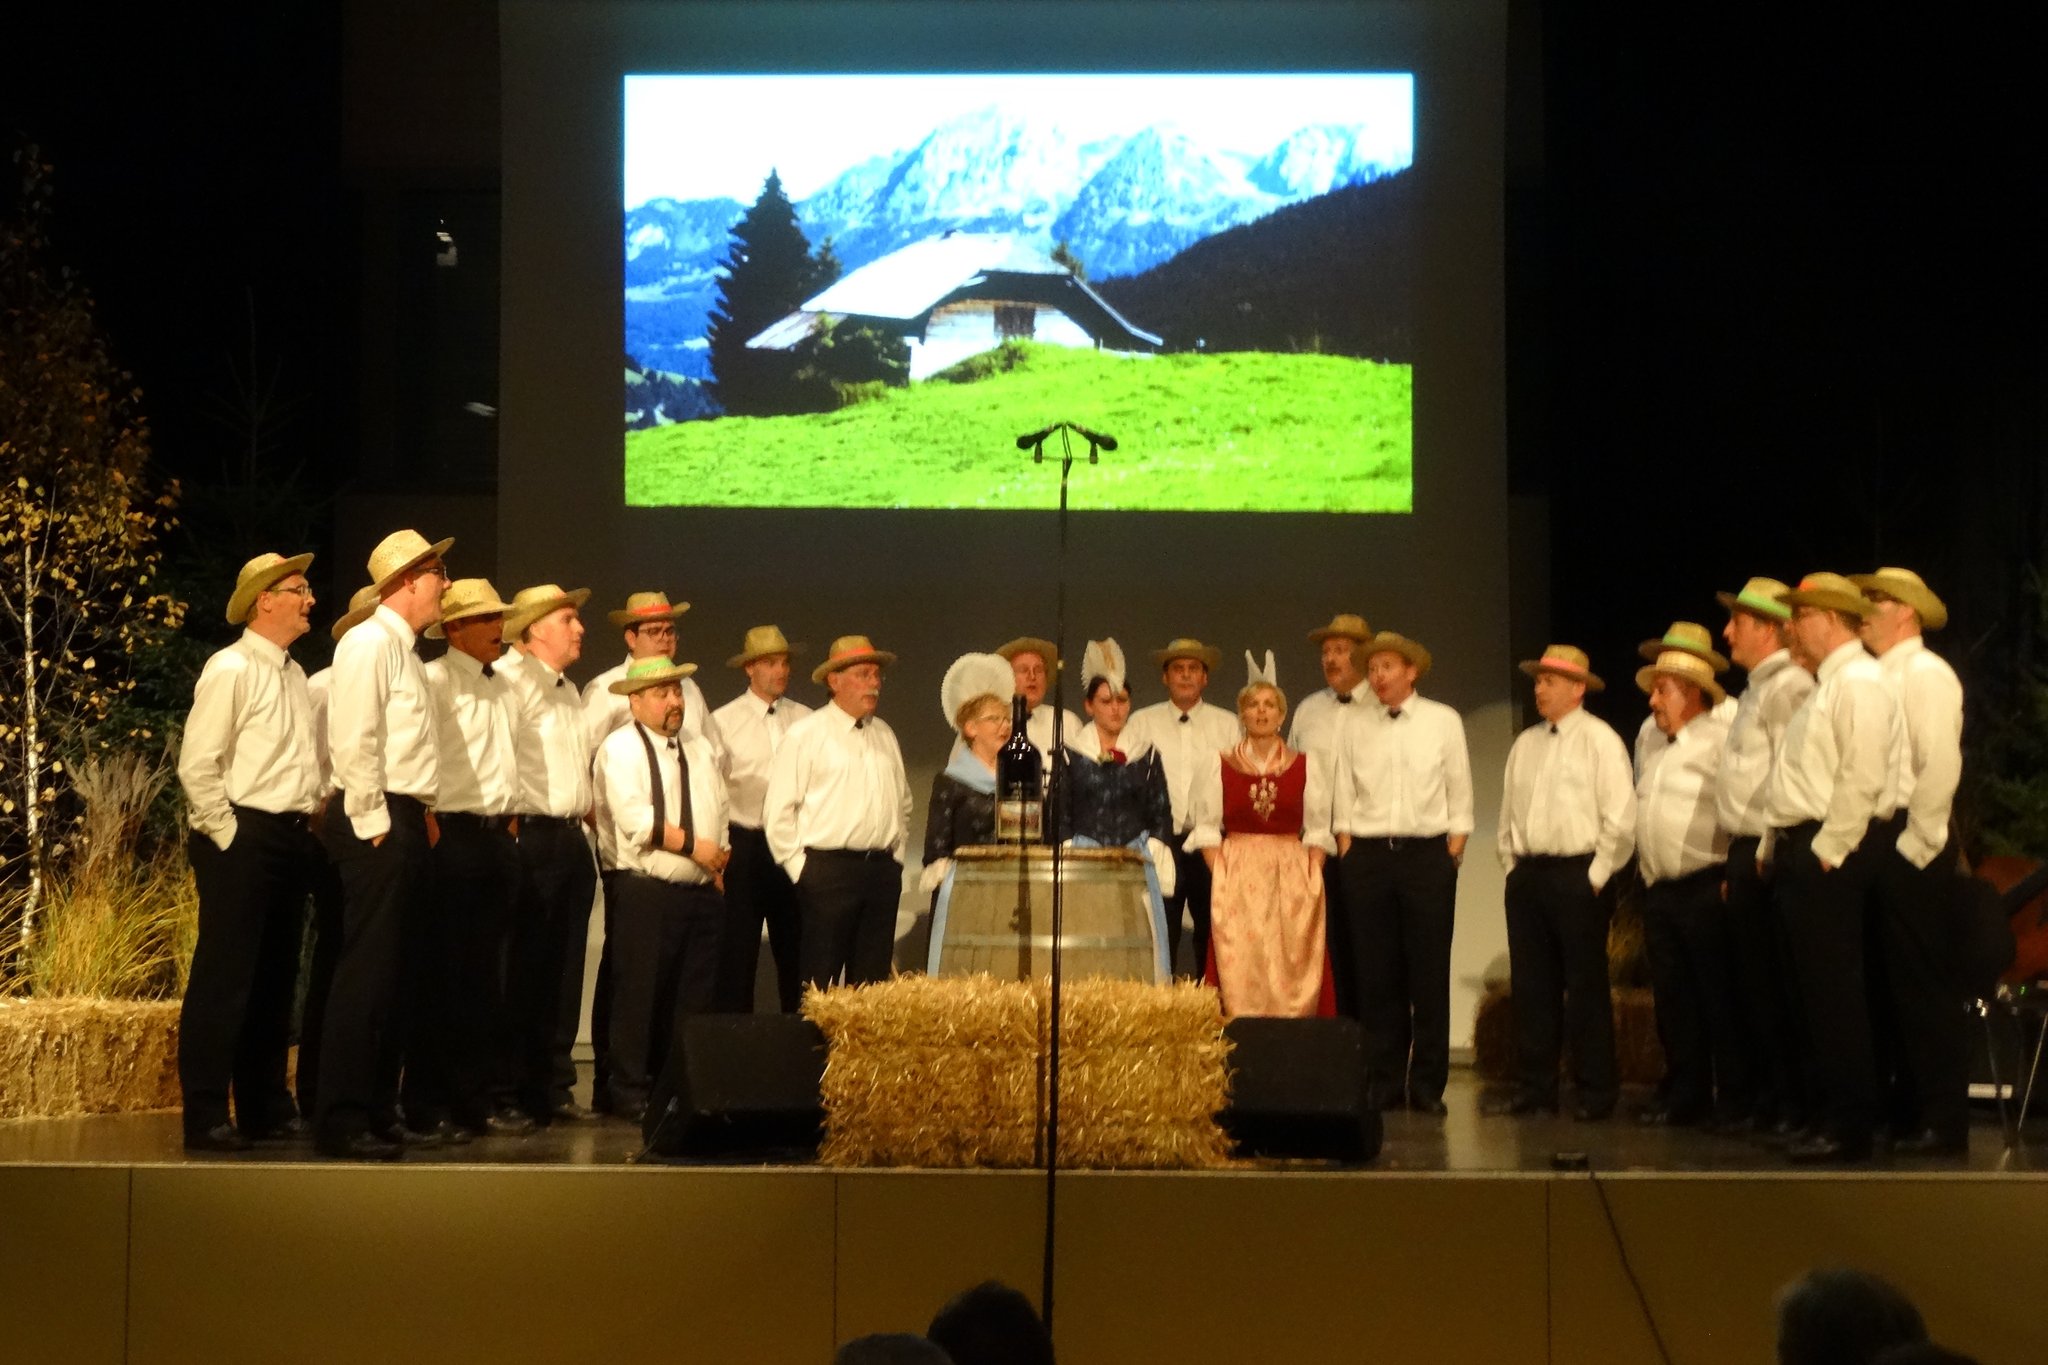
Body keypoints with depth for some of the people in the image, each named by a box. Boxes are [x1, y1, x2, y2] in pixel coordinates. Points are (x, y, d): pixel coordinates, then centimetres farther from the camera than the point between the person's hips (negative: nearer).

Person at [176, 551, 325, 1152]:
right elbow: (197, 766, -14)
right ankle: (206, 1117, -3)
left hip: (292, 838, 8)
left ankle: (266, 1108, 19)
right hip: (243, 837, -8)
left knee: (276, 978, 12)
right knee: (224, 978, -6)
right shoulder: (231, 669, -9)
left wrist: (311, 820, 12)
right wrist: (228, 838, -13)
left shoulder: (294, 674, 15)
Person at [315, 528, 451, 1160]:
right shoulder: (369, 642, -10)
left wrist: (418, 819, 14)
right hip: (379, 825, -10)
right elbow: (354, 740, -18)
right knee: (365, 972, -10)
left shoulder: (403, 648, 19)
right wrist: (374, 824, -18)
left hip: (406, 822, 10)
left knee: (393, 972, 12)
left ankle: (379, 1110, 18)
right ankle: (343, 1121, -8)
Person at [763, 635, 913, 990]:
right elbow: (777, 810, -6)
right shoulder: (806, 734, -3)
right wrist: (800, 867, -8)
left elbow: (903, 801, 24)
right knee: (819, 982, -6)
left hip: (882, 871, 6)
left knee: (872, 982, 7)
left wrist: (896, 853, 15)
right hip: (828, 869, -6)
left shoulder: (884, 735, 15)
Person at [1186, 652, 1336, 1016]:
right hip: (1236, 880, -1)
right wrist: (1221, 878, -6)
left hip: (1291, 880, 1)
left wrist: (1311, 881, -4)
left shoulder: (1306, 767, 9)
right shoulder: (1220, 766, 8)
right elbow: (1207, 829, 6)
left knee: (1292, 972, -5)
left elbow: (1318, 832, 8)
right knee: (1238, 974, -7)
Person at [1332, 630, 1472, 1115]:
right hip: (1368, 854, 2)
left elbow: (1460, 797, 4)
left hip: (1427, 853, -2)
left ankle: (1427, 1085, 3)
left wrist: (1452, 856, -3)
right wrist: (1348, 857, 1)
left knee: (1429, 975, -2)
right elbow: (1344, 801, 10)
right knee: (1376, 976, 1)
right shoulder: (1356, 730, 9)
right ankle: (1382, 1083, 8)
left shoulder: (1443, 722, 4)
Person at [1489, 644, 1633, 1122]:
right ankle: (1533, 1087, 13)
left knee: (1586, 987, -3)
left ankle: (1595, 1093, 2)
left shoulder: (1600, 741, -4)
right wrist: (1512, 865, 11)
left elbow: (1620, 818, -9)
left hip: (1578, 875, -6)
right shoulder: (1525, 745, 15)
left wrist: (1596, 876, -11)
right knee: (1532, 986, 7)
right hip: (1528, 875, 6)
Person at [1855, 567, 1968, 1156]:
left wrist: (1914, 844, -18)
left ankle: (1943, 1125, -4)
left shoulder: (1926, 673, -9)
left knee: (1927, 985, -7)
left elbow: (1941, 766, -18)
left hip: (1913, 847, -9)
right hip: (1879, 843, 9)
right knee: (1896, 982, 11)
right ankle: (1909, 1113, 17)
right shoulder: (1881, 677, 18)